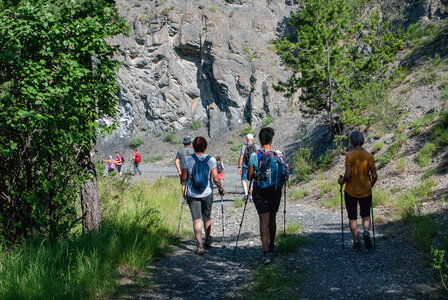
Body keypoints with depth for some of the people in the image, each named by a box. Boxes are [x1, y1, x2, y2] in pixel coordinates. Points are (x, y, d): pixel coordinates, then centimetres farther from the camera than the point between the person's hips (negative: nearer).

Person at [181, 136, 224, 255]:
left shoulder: (188, 160, -8)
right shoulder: (211, 160, -8)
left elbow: (183, 177, -1)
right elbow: (216, 179, -11)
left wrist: (181, 174, 22)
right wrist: (220, 188, 7)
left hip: (192, 194, -1)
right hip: (207, 194, 1)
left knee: (197, 219, -1)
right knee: (207, 218, 19)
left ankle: (200, 245, -13)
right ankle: (207, 241, 37)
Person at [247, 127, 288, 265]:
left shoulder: (255, 156, -10)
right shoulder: (280, 155, -4)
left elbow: (249, 177, -5)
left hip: (260, 191, -2)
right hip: (276, 191, 3)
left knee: (264, 221, -3)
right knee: (272, 218, 21)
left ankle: (266, 252, -13)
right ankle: (271, 245, 39)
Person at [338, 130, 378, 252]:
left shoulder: (349, 155, -13)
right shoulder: (369, 156, -4)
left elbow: (348, 174, -19)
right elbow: (374, 176, -4)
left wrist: (341, 181, 1)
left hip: (351, 191, -2)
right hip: (366, 191, 2)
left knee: (352, 217, 10)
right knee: (366, 215, 18)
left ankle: (356, 242, 11)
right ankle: (366, 232, -10)